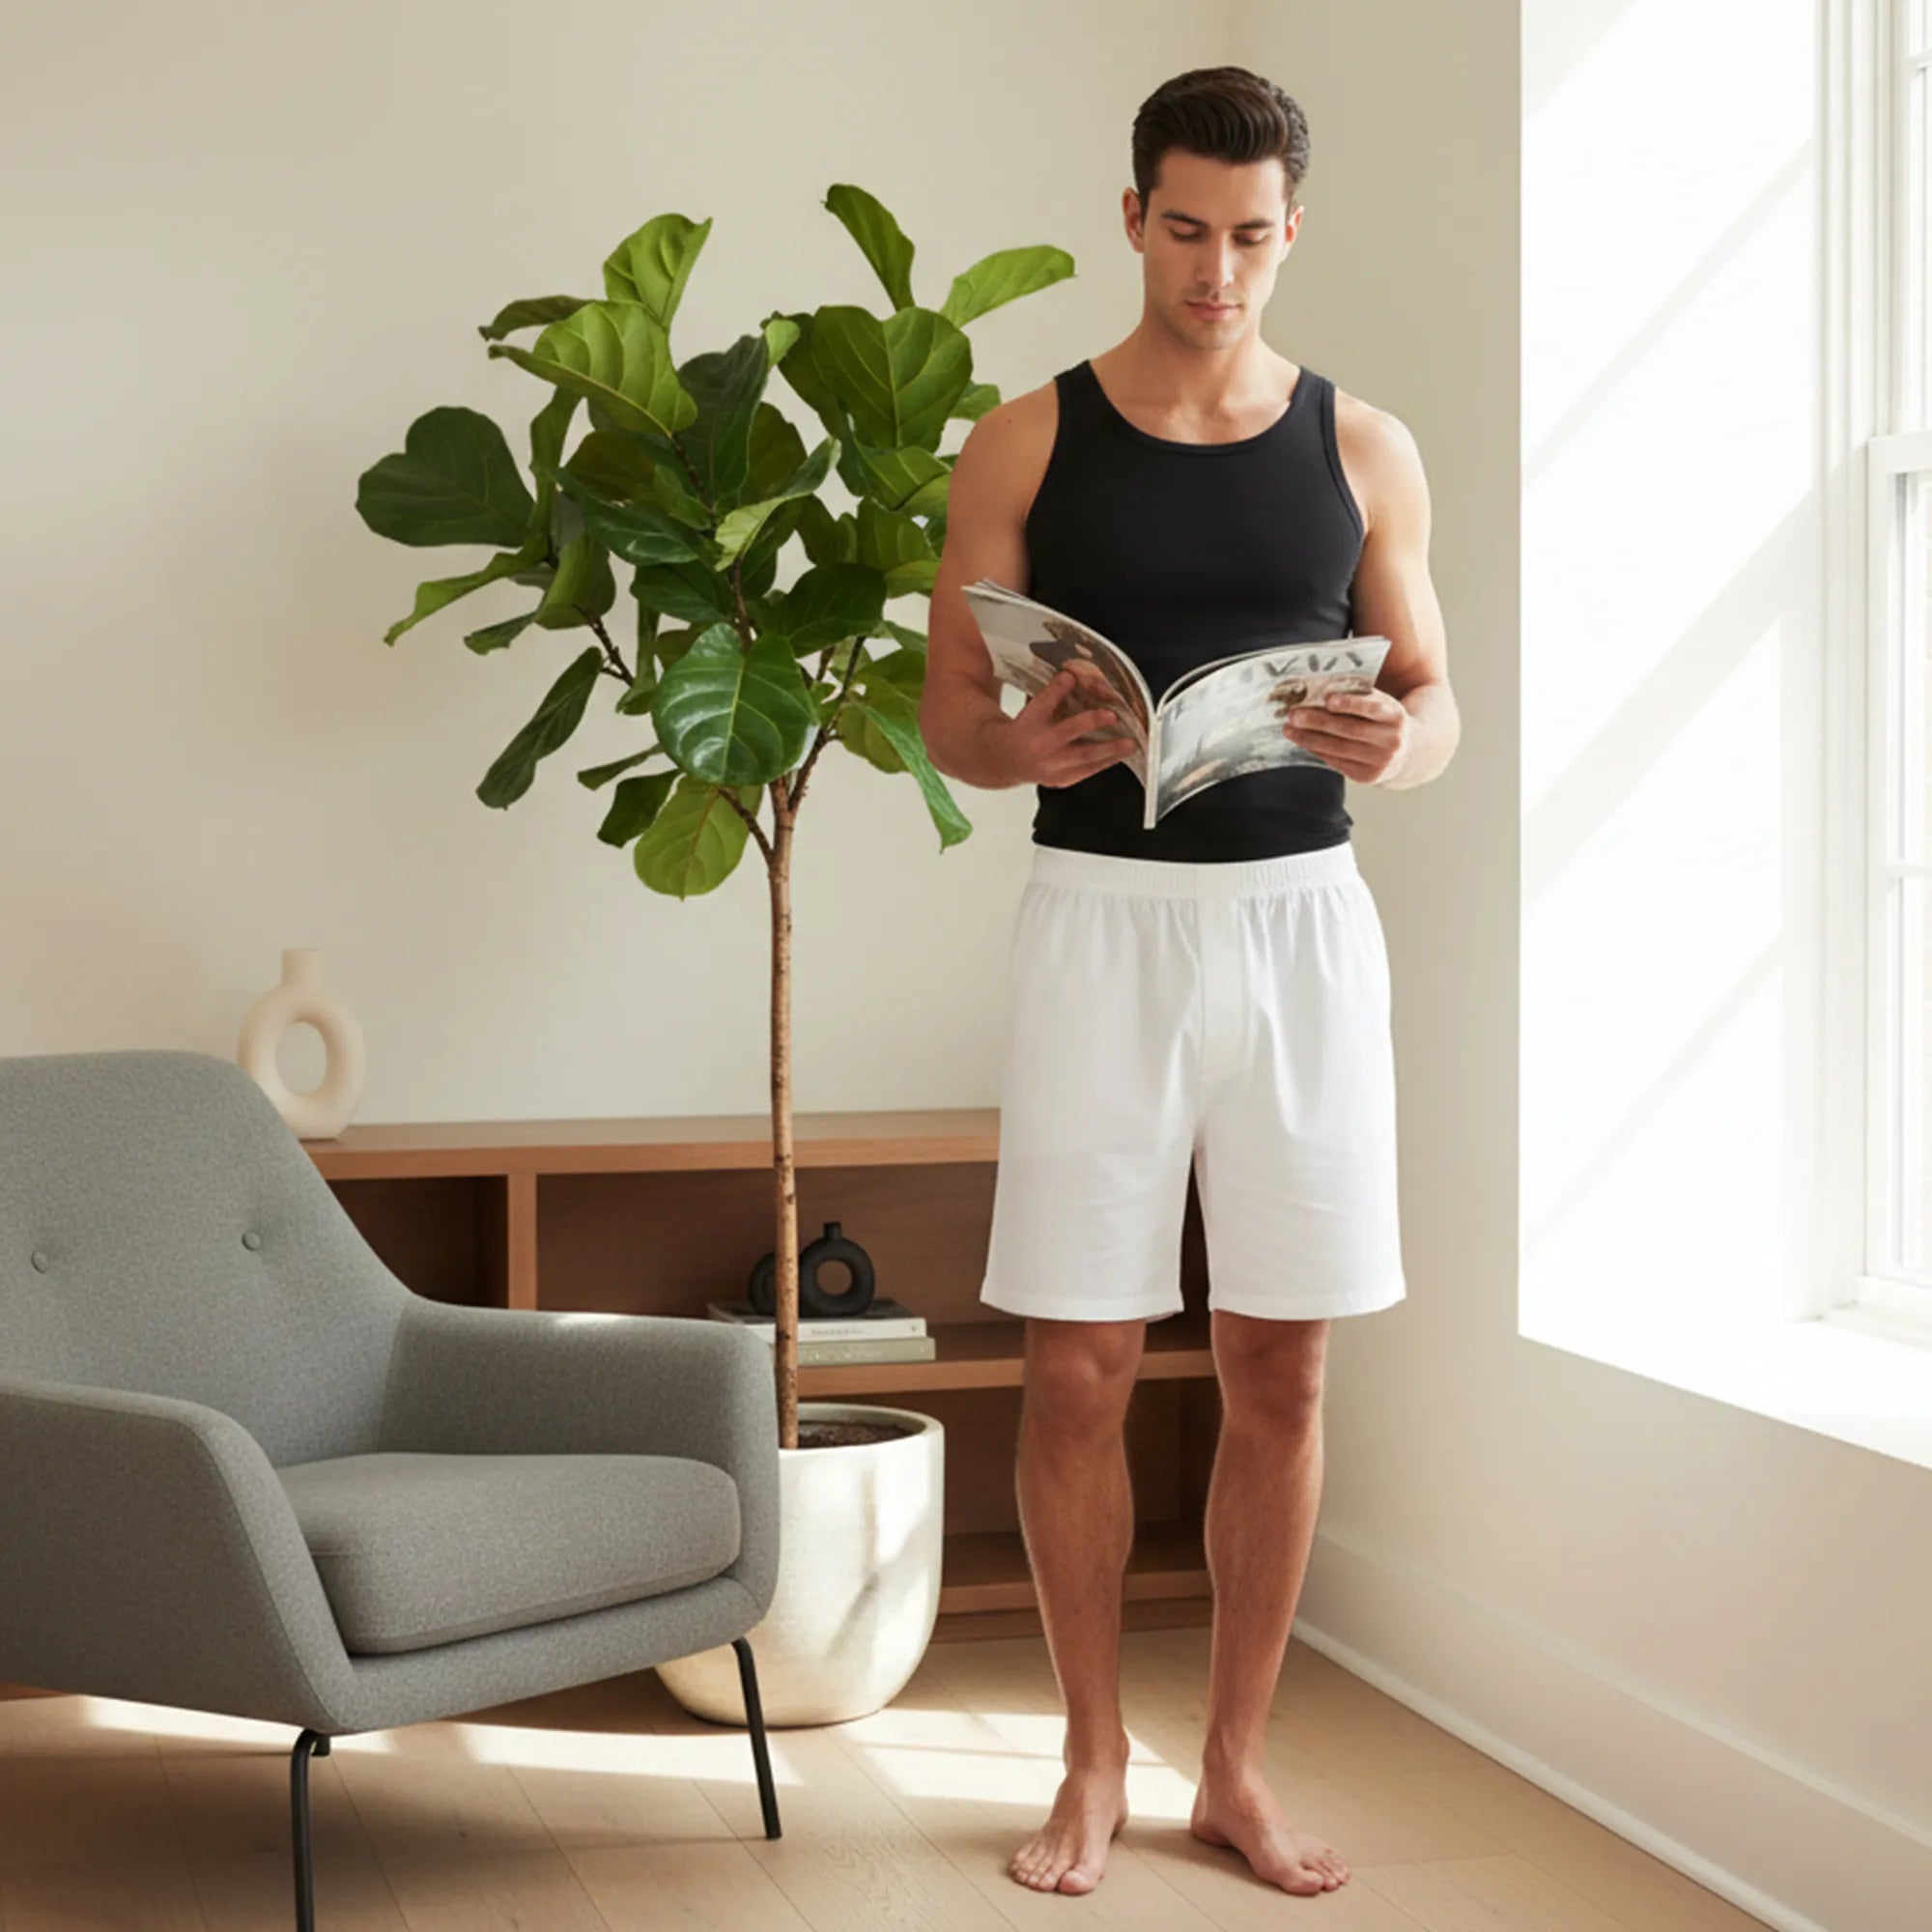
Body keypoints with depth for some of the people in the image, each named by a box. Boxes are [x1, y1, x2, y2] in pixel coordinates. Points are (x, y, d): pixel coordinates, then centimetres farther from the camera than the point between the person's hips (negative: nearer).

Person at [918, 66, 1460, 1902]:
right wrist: (1020, 746, -19)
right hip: (1101, 910, -1)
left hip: (1301, 917, 2)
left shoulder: (1364, 450, 7)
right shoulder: (1028, 441, 3)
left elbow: (1437, 695, 10)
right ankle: (1094, 1762, 18)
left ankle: (1237, 1767, 19)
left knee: (1280, 1366, 5)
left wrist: (1400, 741, -14)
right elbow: (944, 705, 4)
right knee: (1078, 1368, 0)